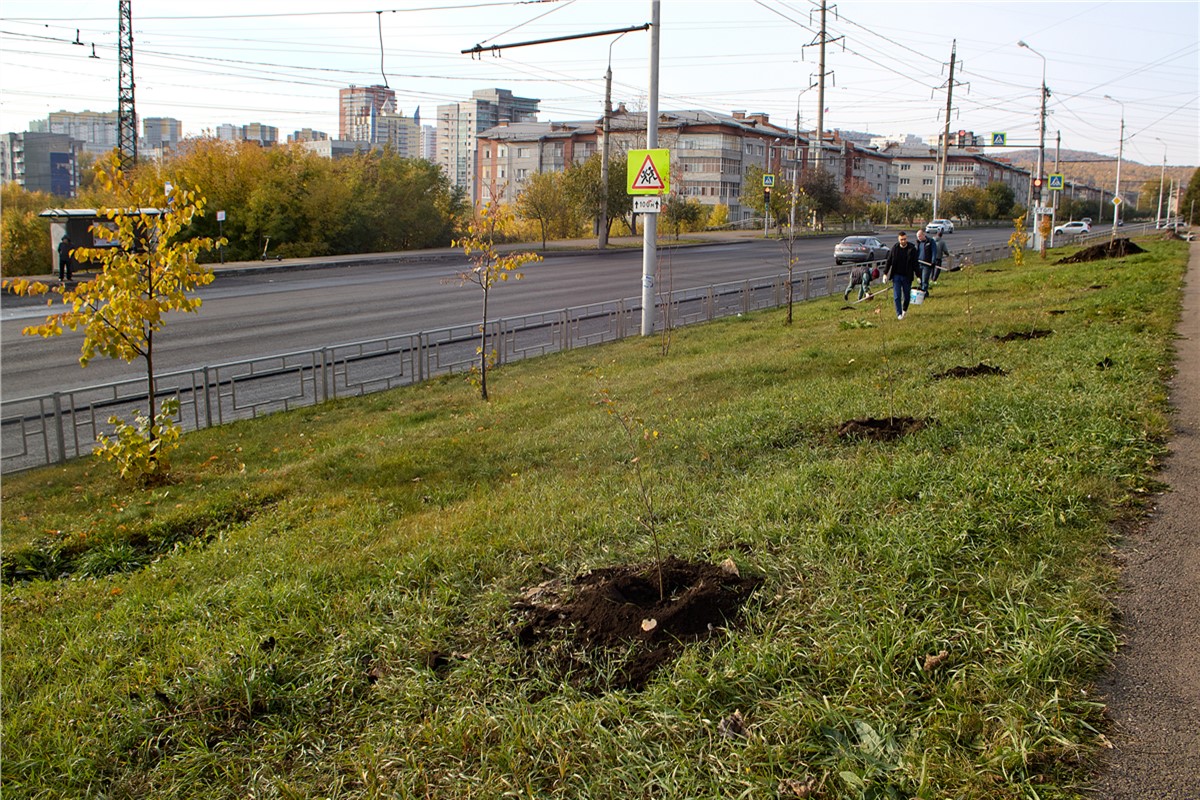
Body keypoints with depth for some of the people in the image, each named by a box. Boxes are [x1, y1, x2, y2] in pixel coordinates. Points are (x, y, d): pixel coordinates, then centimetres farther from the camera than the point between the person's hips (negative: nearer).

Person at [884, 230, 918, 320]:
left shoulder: (912, 249, -5)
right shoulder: (894, 248, -2)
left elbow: (915, 264, -2)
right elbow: (888, 261, 5)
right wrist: (885, 273, 1)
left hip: (907, 276, 0)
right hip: (896, 276, 0)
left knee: (906, 296, 10)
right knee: (897, 296, -3)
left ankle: (905, 309, 36)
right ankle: (899, 314, 5)